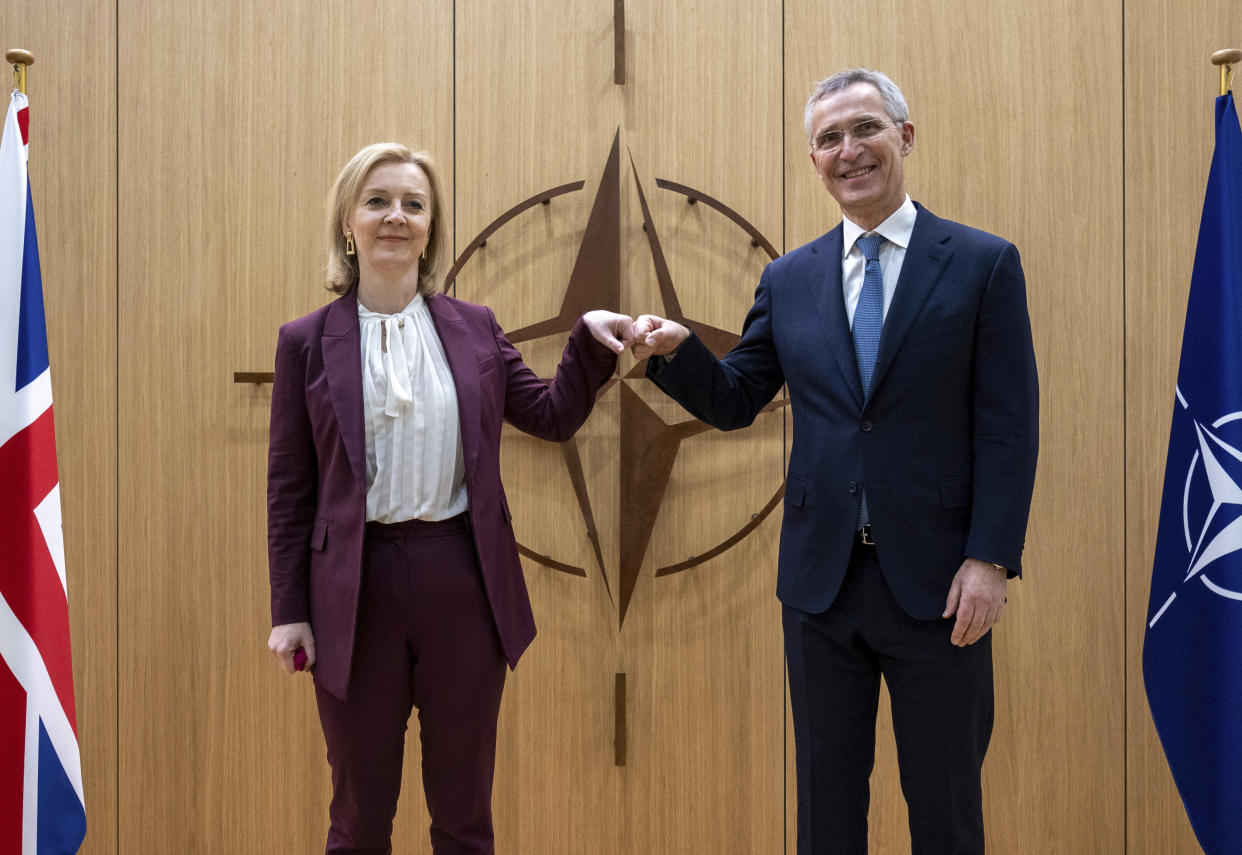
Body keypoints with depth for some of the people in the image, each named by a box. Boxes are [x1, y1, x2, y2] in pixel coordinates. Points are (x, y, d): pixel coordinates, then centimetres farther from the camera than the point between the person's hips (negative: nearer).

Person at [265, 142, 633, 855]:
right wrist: (289, 610, 0)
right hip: (357, 588, -1)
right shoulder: (308, 341, 1)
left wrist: (589, 342, -5)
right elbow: (290, 486, 2)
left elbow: (553, 416, 11)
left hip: (463, 581, 1)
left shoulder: (475, 329, 5)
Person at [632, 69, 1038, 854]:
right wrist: (677, 351, -11)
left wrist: (991, 560, -13)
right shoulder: (789, 278, 8)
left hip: (935, 581, -3)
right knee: (827, 791, 15)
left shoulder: (984, 262, -2)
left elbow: (1010, 427, -6)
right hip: (822, 578, 3)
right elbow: (735, 402, 9)